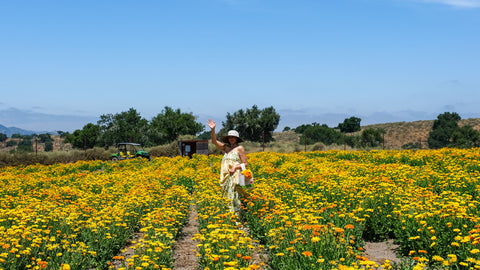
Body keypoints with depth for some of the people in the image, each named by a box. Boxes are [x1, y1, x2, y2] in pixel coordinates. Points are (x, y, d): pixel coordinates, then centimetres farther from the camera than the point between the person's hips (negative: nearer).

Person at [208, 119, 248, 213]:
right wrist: (213, 130, -3)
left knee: (233, 196, -13)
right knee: (226, 196, 2)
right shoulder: (226, 147, 14)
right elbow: (214, 141, 10)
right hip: (226, 177, 6)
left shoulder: (239, 148, 0)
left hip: (235, 176, -6)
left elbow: (245, 163, 0)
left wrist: (235, 167, -15)